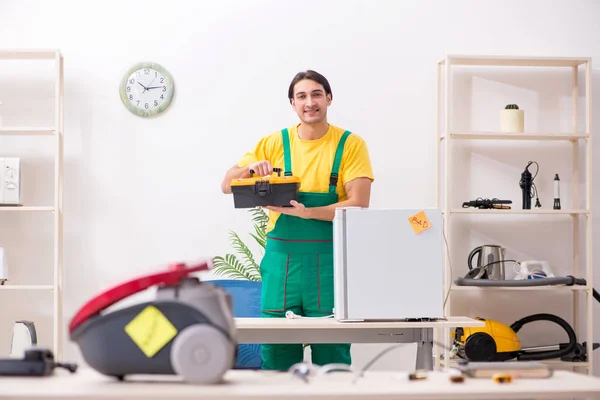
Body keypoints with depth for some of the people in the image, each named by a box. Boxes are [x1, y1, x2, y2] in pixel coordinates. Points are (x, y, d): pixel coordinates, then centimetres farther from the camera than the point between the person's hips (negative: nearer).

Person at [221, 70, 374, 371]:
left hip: (330, 260, -2)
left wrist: (305, 212, -23)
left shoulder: (350, 144, 0)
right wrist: (251, 167, -11)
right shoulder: (274, 143, 7)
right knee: (276, 351, 4)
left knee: (332, 351, 0)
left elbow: (358, 205, -10)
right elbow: (227, 185, 11)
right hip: (281, 259, 2)